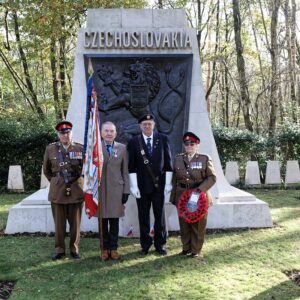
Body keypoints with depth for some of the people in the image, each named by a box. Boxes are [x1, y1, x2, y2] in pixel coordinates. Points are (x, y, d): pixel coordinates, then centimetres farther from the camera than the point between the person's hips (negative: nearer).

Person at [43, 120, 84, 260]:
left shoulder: (80, 148, 0)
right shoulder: (50, 149, 3)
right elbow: (46, 170, 17)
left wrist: (77, 181, 10)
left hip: (76, 191, 0)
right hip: (57, 191, 1)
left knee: (75, 223, 6)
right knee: (59, 223, 5)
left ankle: (74, 249, 20)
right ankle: (59, 250, 17)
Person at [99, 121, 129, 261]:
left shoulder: (122, 148, 6)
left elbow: (125, 171, 5)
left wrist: (126, 191, 0)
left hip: (116, 189, 1)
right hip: (100, 189, 0)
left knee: (114, 221, 6)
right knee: (102, 221, 6)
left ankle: (113, 248, 18)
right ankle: (105, 248, 18)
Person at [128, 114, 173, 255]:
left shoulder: (163, 139, 3)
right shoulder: (134, 142, 1)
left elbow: (168, 163, 3)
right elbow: (132, 167, -1)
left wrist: (168, 183, -2)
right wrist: (134, 186, -6)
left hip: (159, 184, 0)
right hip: (142, 185, 0)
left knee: (160, 215, 8)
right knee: (143, 217, 7)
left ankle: (160, 244, 21)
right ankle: (145, 245, 20)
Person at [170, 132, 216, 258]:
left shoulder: (205, 159, 1)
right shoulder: (178, 159, 9)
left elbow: (212, 177, -3)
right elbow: (174, 179, 12)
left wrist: (201, 188, -16)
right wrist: (174, 197, 8)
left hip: (199, 196, -2)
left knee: (198, 225, 3)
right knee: (184, 224, 8)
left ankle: (196, 250, 16)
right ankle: (186, 248, 22)